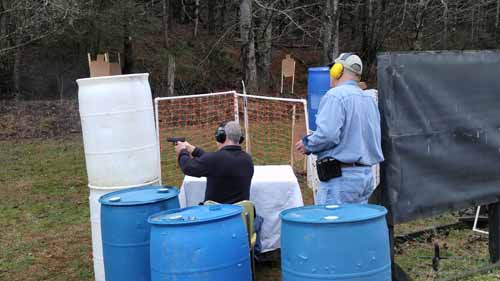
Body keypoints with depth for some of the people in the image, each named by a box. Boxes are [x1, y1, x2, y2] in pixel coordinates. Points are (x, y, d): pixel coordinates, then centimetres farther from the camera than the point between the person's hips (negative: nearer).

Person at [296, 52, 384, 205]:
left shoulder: (335, 95, -12)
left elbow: (327, 134, -23)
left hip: (341, 177, -9)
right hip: (366, 174, 9)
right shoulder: (369, 99, 15)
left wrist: (307, 145, -5)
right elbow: (372, 138, 16)